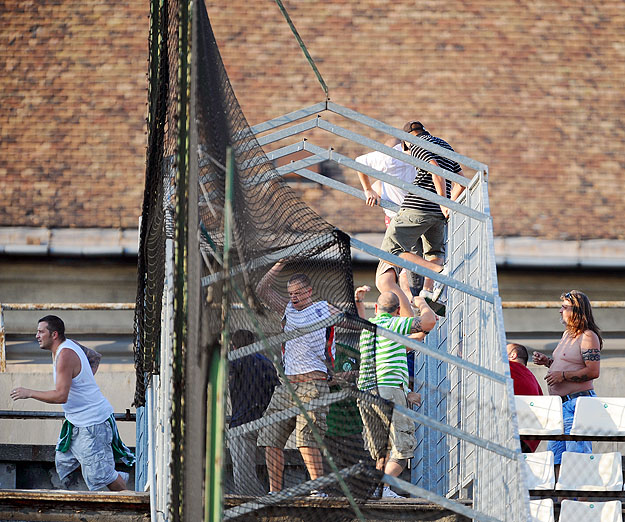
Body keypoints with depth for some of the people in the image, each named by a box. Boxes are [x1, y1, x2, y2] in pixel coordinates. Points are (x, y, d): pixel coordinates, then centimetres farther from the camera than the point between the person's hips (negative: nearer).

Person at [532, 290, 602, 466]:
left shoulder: (588, 337, -11)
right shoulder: (567, 334, 18)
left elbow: (593, 371, -19)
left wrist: (562, 375, -18)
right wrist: (547, 362, 14)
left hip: (577, 403, -10)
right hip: (560, 404, 10)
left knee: (577, 456, -12)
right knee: (554, 455, 8)